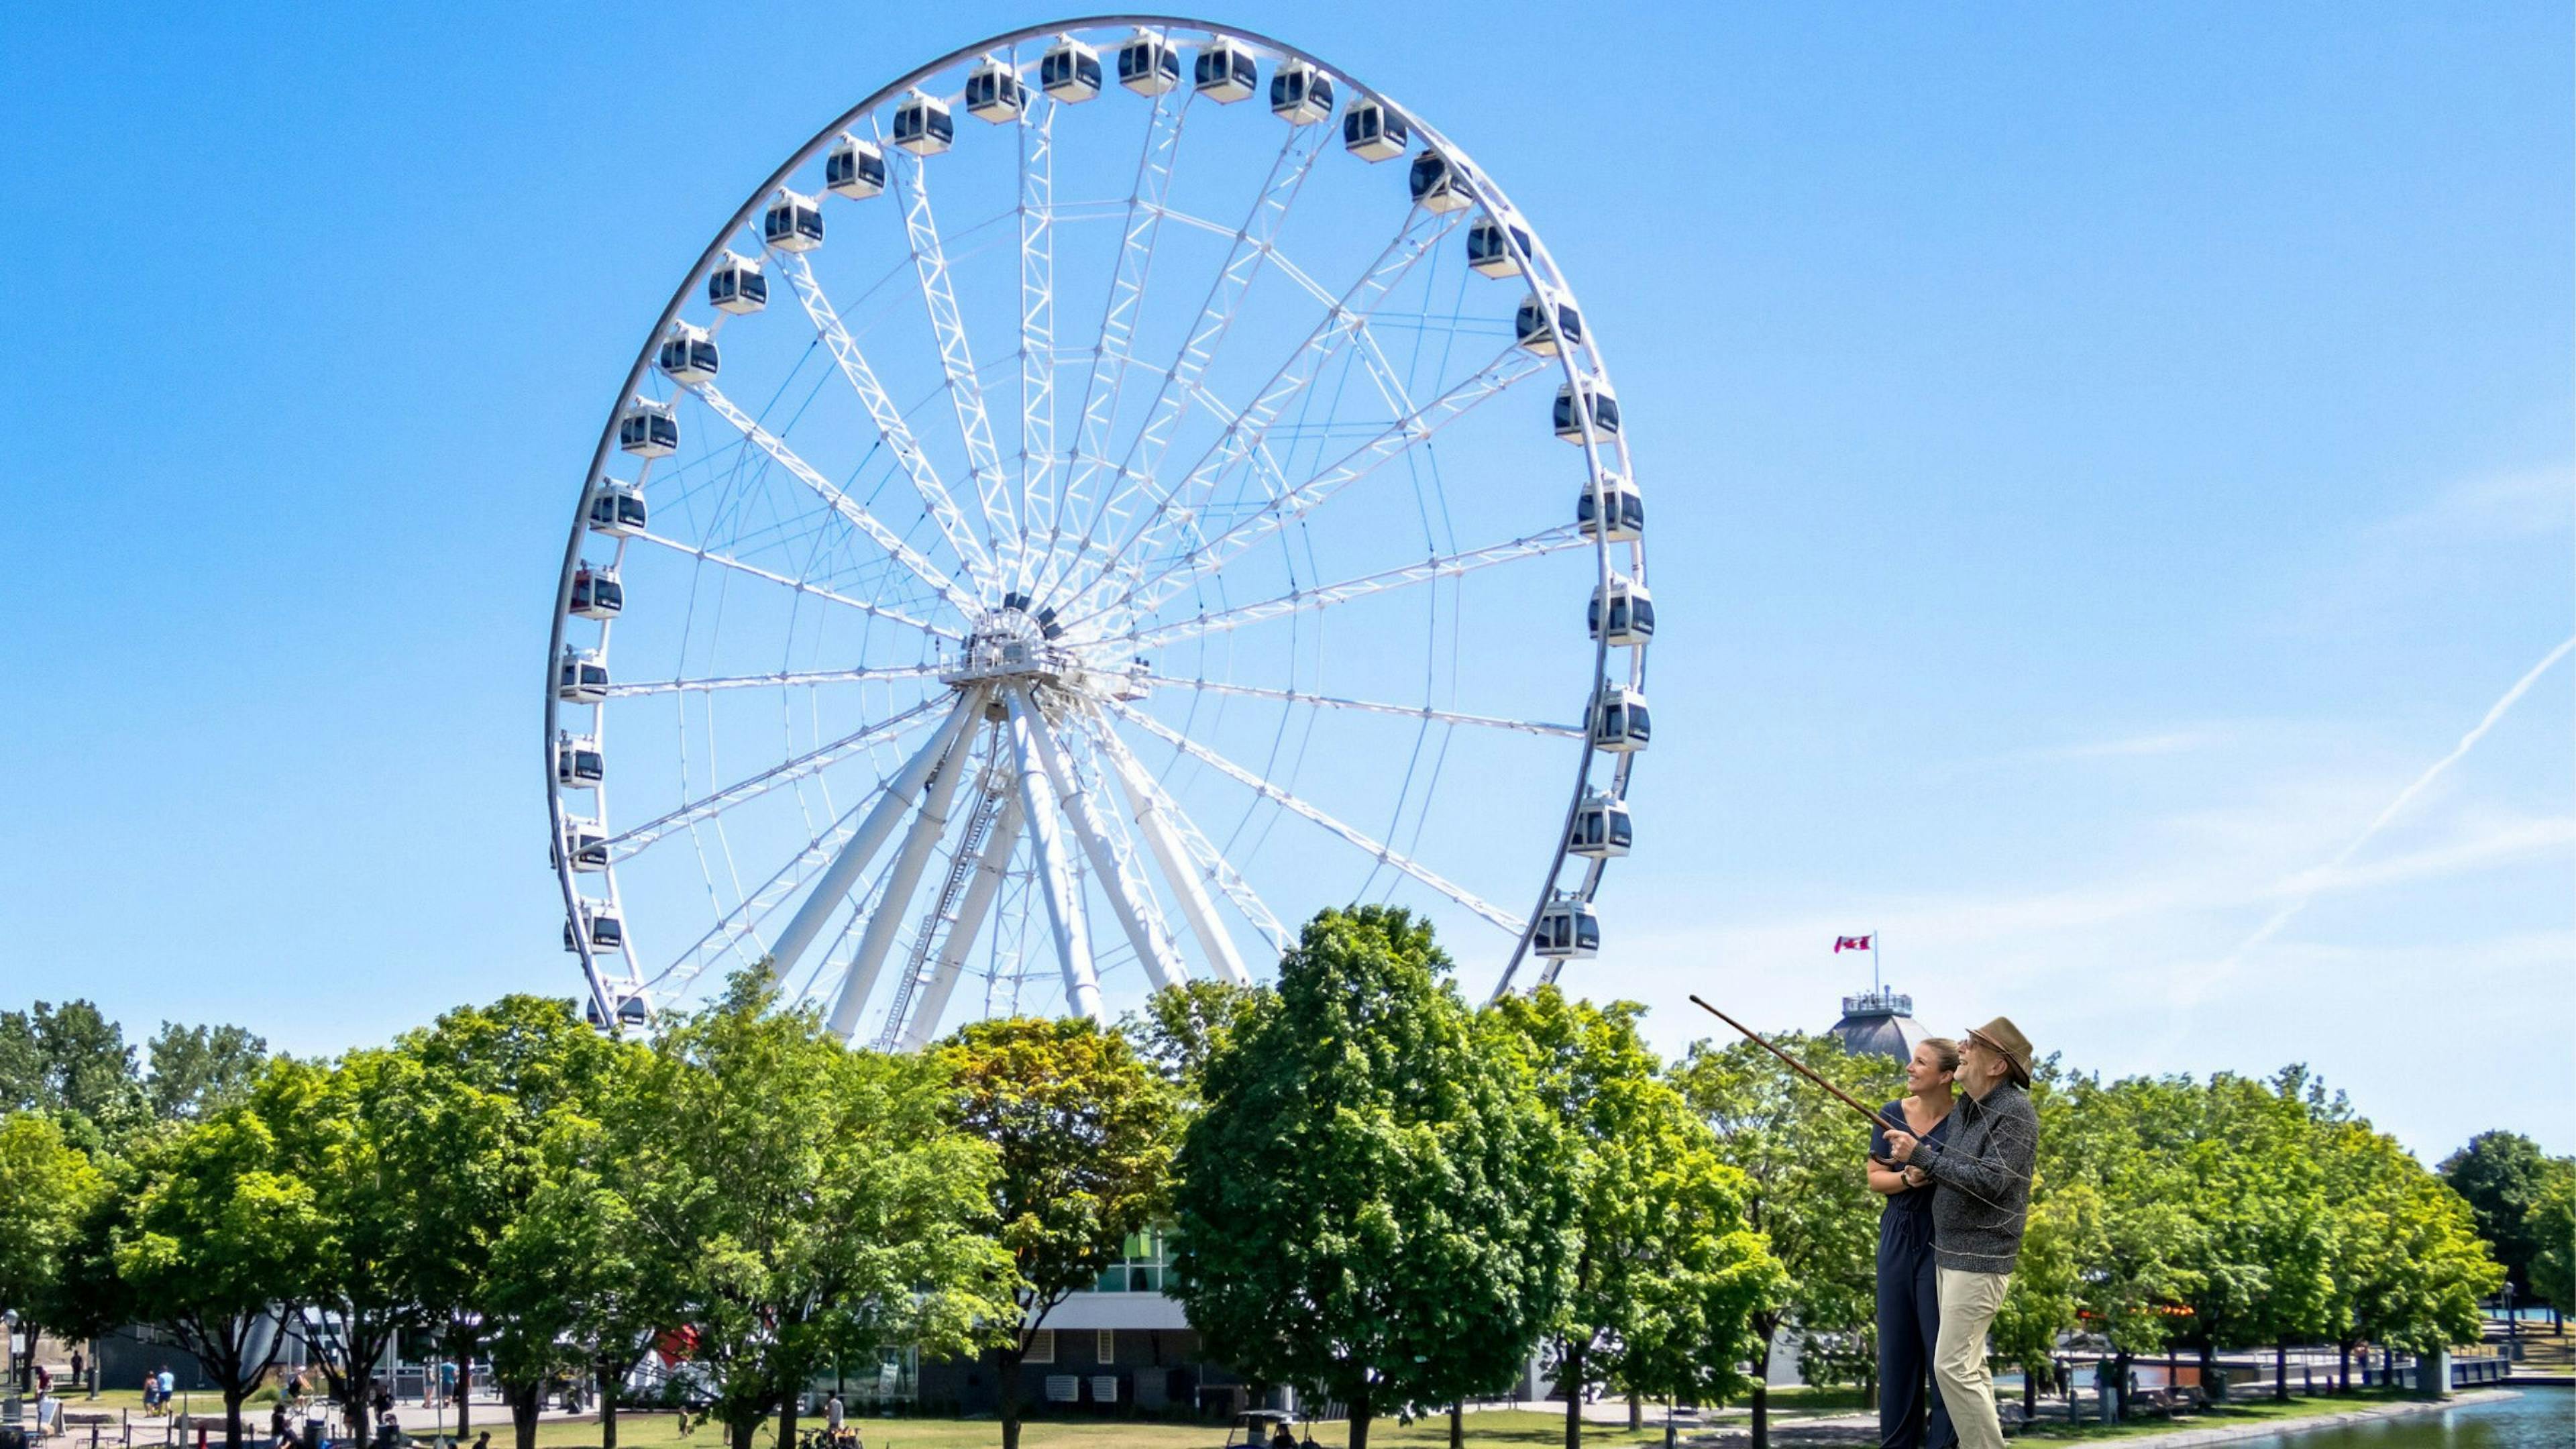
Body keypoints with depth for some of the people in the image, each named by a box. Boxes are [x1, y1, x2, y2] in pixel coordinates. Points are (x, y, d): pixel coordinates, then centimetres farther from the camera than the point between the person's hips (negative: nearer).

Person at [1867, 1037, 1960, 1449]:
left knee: (1941, 1345, -4)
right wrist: (1907, 1179, -14)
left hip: (1942, 1243, -5)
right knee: (1895, 1342, 10)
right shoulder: (1892, 1115, 5)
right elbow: (1875, 1177, 5)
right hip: (1897, 1240, 5)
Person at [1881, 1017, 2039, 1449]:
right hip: (1951, 1252, 10)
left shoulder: (2016, 1112, -16)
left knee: (1953, 1366, -11)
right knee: (1970, 1364, 14)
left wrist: (1921, 1155, -21)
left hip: (1979, 1259, -10)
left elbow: (1989, 1181, -24)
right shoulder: (1969, 1106, 12)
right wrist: (1916, 1161, 2)